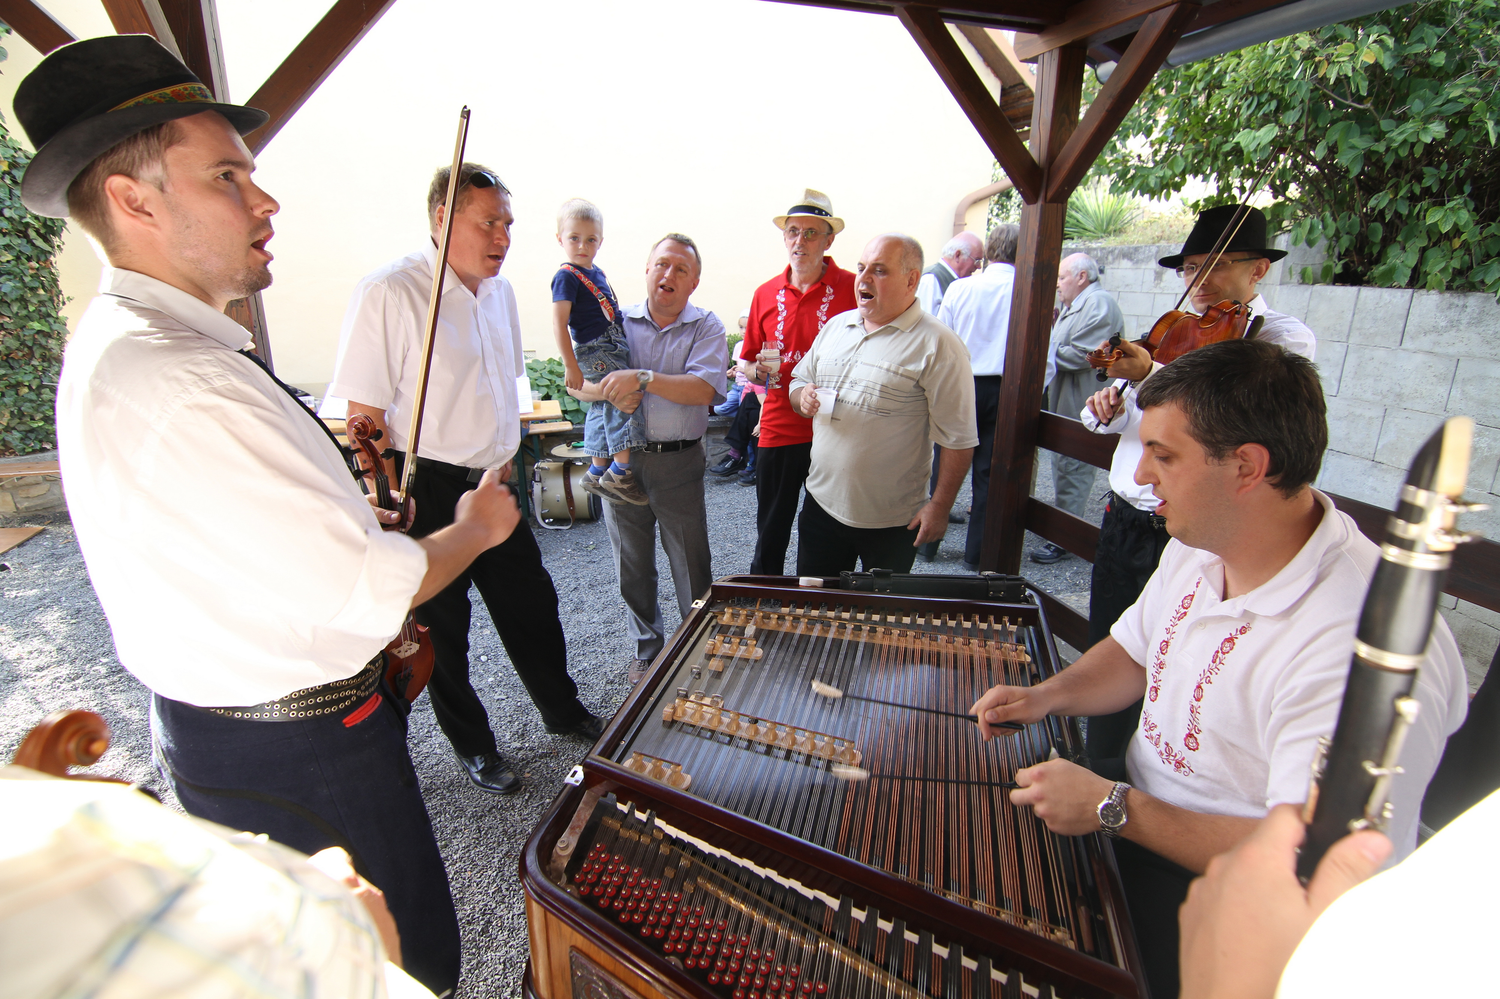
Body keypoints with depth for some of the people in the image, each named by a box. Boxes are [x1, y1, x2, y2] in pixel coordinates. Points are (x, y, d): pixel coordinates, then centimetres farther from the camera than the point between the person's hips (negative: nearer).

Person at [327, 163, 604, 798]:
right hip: (427, 492, -6)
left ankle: (563, 711, 38)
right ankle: (472, 745, 32)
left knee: (532, 606, 16)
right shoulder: (388, 292, -17)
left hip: (491, 484, 7)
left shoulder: (499, 292, 8)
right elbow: (364, 418, -17)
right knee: (439, 625, 11)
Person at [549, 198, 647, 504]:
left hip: (612, 349, 9)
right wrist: (571, 365, -20)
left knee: (602, 409, 13)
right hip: (596, 352, -9)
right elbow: (559, 323, -16)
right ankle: (621, 471, -18)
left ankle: (597, 472, 24)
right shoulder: (566, 276, -11)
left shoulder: (597, 274, 16)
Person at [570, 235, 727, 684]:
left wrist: (643, 379, -23)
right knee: (632, 567, 15)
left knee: (692, 571, 6)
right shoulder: (618, 322, 7)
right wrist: (610, 391, -18)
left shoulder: (706, 327, -1)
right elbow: (577, 383, 3)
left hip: (678, 464, -2)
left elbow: (704, 390, -17)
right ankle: (647, 647, 35)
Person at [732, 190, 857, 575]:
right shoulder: (766, 294, 9)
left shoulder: (852, 288, -3)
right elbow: (745, 362, 17)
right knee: (770, 533, 11)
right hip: (778, 430, 3)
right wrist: (757, 371, -6)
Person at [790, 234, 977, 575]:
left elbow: (958, 438, -13)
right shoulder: (836, 326, 8)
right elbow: (800, 380, 18)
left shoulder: (937, 345, -13)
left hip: (890, 521, -5)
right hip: (821, 501, 6)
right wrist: (803, 397, -6)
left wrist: (940, 505, -15)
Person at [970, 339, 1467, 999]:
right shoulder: (1200, 544, -2)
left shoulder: (1359, 650, -31)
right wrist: (1046, 696, -5)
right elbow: (1135, 653, 12)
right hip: (1137, 813, 8)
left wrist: (1114, 810, -24)